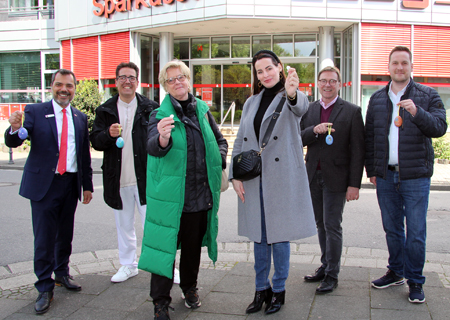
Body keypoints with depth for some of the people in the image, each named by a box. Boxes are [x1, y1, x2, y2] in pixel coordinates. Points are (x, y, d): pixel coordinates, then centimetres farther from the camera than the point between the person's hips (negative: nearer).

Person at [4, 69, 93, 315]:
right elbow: (13, 142, -11)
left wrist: (87, 185, 13)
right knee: (44, 238, -1)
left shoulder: (80, 118, 10)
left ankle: (61, 273, 35)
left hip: (71, 183, 4)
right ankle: (45, 289, 12)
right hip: (44, 183, -4)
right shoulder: (35, 112, -2)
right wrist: (15, 128, -34)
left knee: (65, 234, 15)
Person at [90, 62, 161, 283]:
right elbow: (95, 142, 2)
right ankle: (128, 265, 30)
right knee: (124, 225, 15)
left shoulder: (150, 108, 1)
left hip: (145, 178, -3)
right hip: (118, 180, 3)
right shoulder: (105, 111, 7)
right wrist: (108, 134, -19)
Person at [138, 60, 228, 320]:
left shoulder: (203, 110, 7)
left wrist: (219, 161, 1)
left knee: (193, 245, 18)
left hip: (201, 194, 4)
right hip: (170, 195, -4)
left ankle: (189, 287, 40)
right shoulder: (160, 115, -6)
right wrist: (162, 139, -46)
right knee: (166, 245, 0)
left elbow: (220, 140, 20)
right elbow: (153, 147, -24)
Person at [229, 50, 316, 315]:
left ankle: (279, 290, 20)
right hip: (254, 179, 5)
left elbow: (301, 107, -28)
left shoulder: (290, 97, -2)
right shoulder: (251, 102, 13)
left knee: (279, 234, 3)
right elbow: (240, 142, 12)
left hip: (281, 178, -4)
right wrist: (235, 175, 2)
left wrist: (292, 93, -52)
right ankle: (261, 289, 25)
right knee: (259, 235, 11)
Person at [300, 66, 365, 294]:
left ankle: (332, 275, 10)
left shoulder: (351, 111, -4)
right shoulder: (308, 110, 9)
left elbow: (357, 151, -7)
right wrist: (314, 130, -18)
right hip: (314, 176, 5)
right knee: (321, 224, 14)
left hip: (336, 178, -5)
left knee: (332, 226, -2)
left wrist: (354, 184, -12)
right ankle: (325, 266, 28)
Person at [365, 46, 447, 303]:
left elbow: (440, 128, -8)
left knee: (416, 232, 0)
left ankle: (416, 281, 14)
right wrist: (371, 170, 9)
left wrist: (417, 112, -25)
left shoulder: (428, 96, 2)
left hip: (415, 176, -3)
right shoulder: (377, 99, 11)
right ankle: (396, 272, 28)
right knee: (392, 229, 12)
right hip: (386, 176, 3)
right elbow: (370, 137, 14)